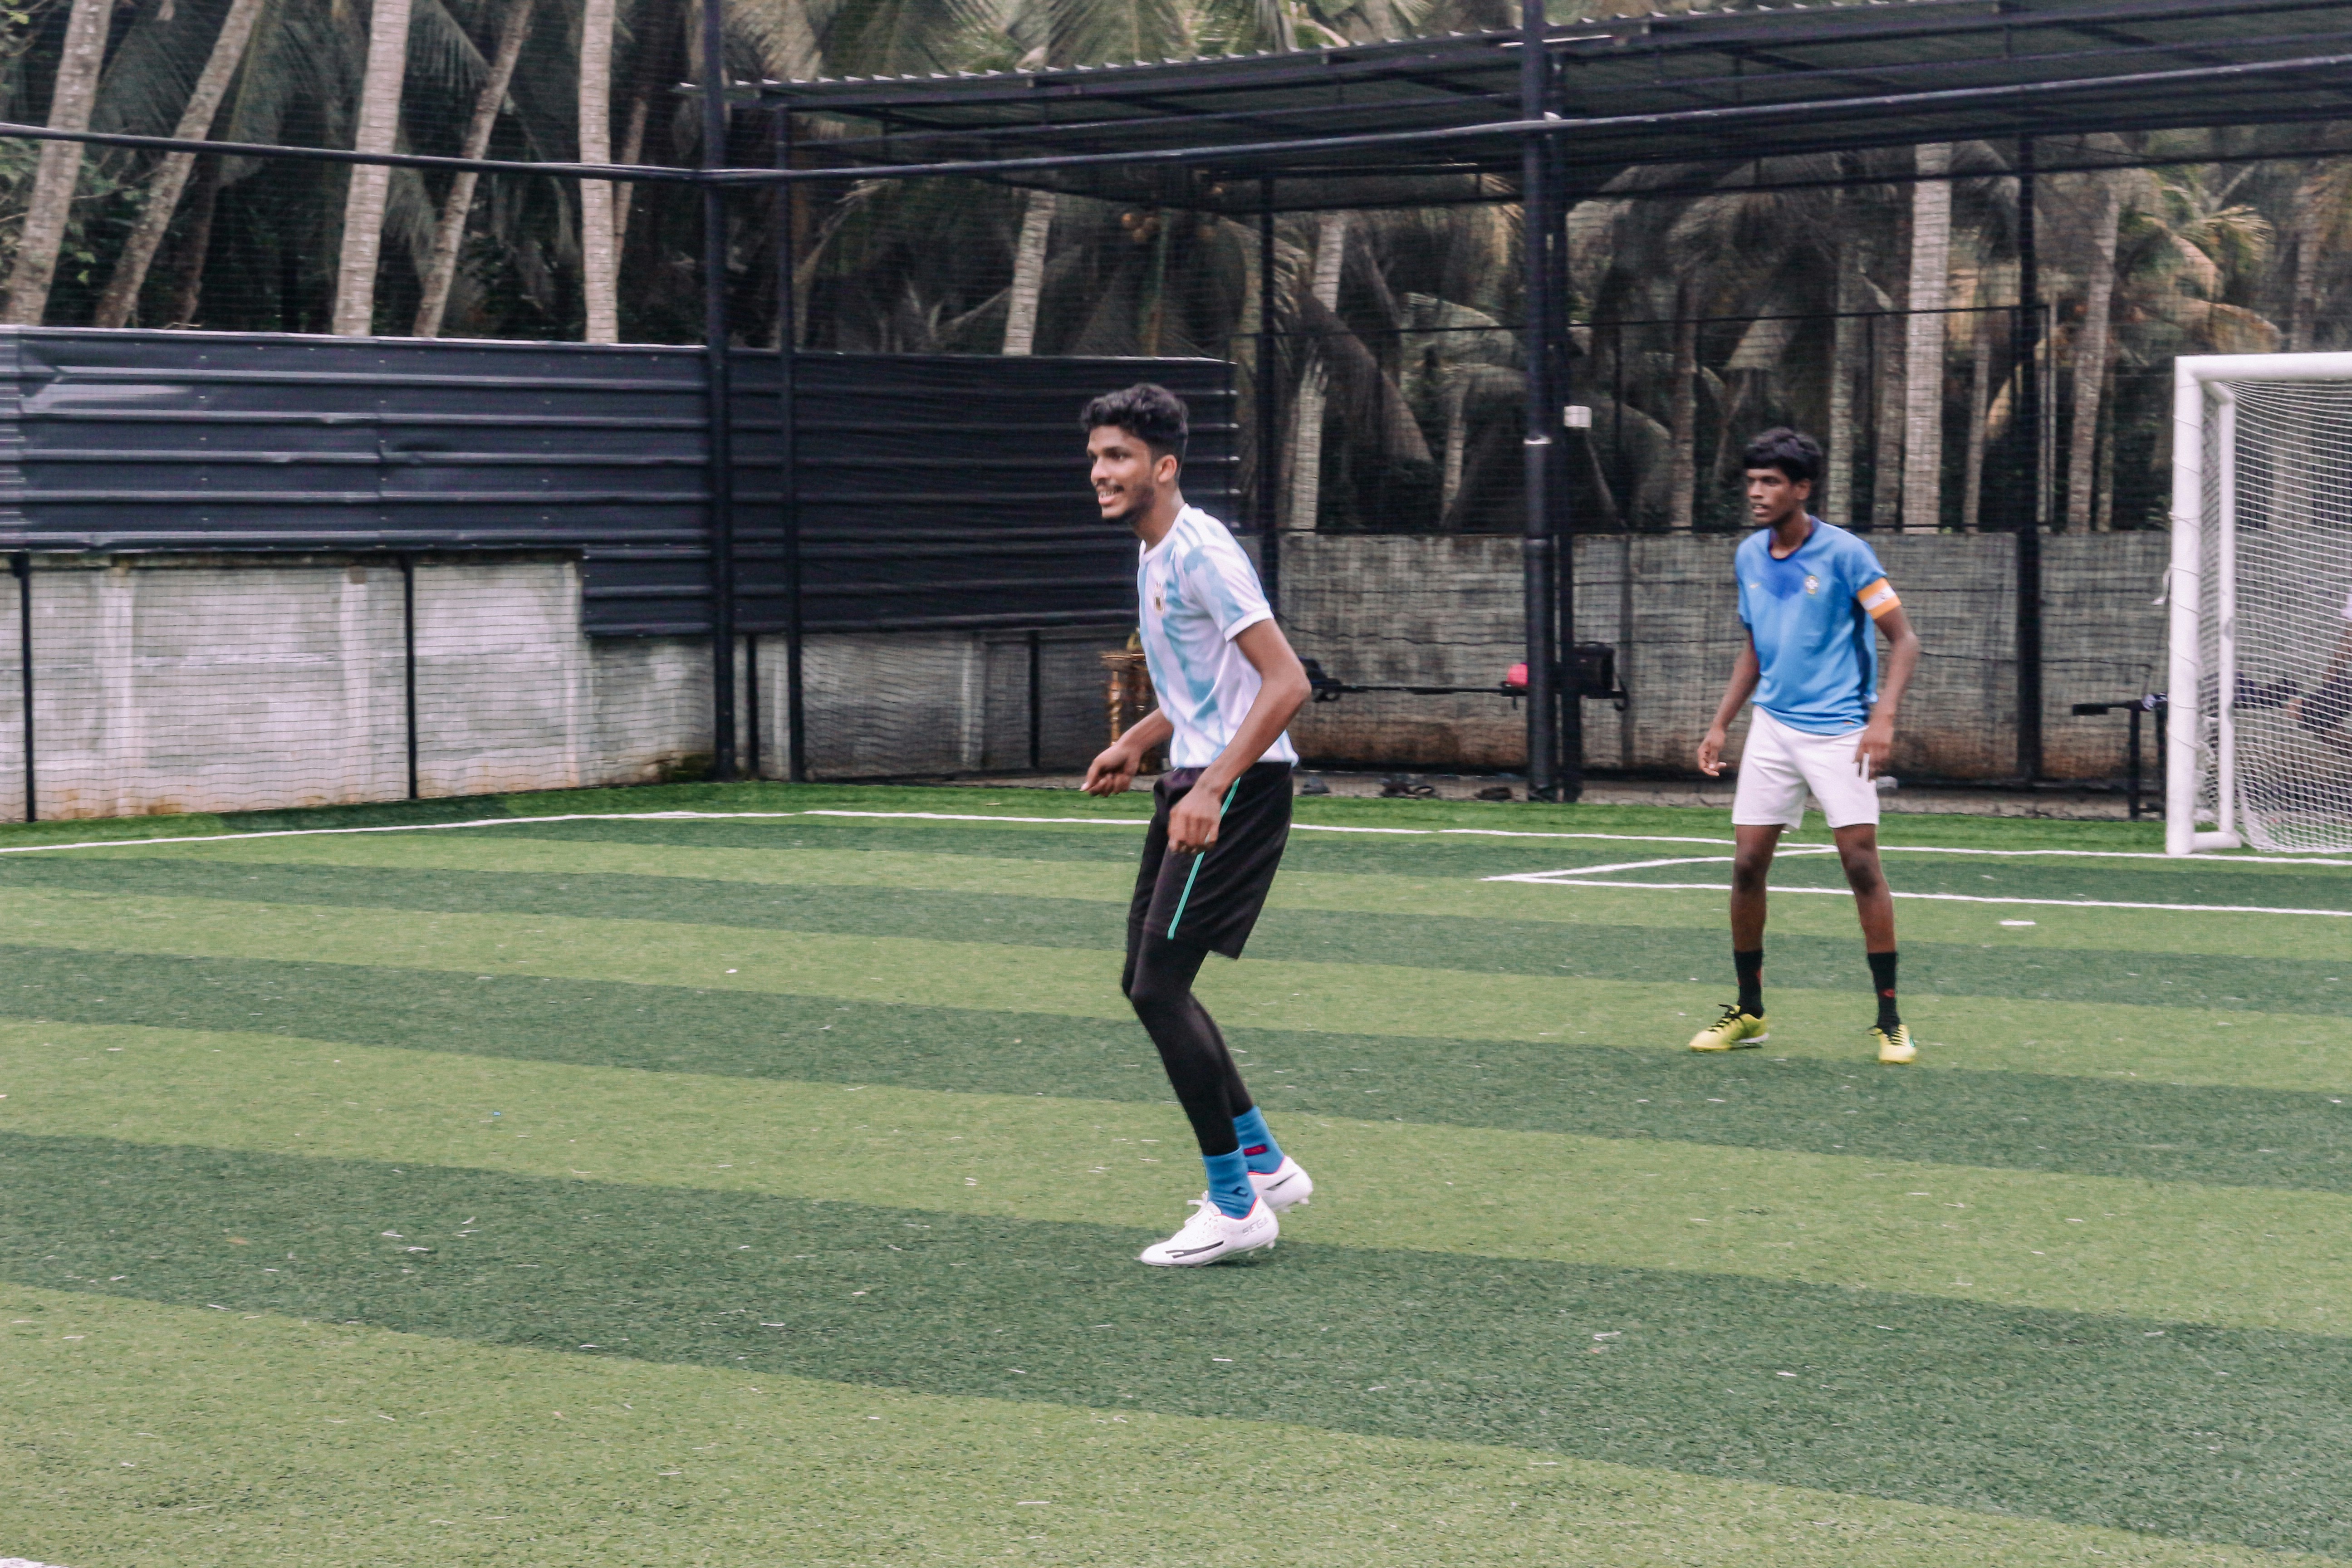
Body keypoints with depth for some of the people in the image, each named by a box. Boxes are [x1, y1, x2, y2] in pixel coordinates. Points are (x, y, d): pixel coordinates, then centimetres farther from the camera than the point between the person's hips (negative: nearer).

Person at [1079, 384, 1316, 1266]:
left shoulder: (1201, 551, -16)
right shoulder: (1154, 557, 15)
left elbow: (1286, 683, -23)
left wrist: (1212, 787, -28)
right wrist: (1135, 743, 19)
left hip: (1239, 788, -10)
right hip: (1193, 784, 10)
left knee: (1158, 988, -12)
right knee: (1147, 985, 12)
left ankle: (1236, 1207, -5)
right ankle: (1264, 1164, 22)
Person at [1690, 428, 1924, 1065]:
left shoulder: (1844, 554, -10)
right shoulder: (1749, 557, 8)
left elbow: (1903, 641, -9)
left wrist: (1883, 718, -21)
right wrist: (1720, 724, 14)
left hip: (1839, 732, -5)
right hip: (1773, 727, 5)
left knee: (1862, 862, -10)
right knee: (1748, 864, 1)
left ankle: (1889, 1019, -3)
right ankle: (1749, 1011, 14)